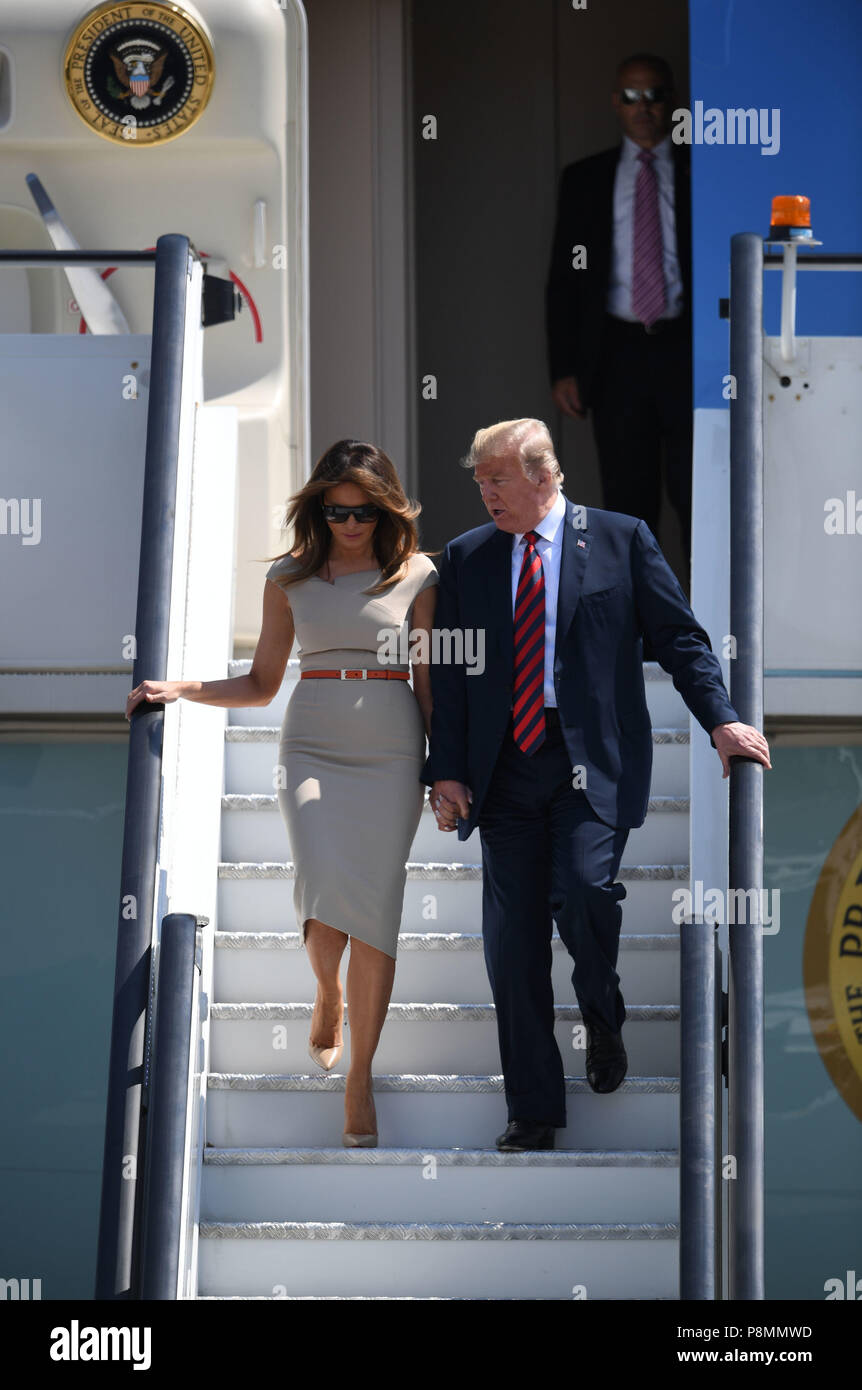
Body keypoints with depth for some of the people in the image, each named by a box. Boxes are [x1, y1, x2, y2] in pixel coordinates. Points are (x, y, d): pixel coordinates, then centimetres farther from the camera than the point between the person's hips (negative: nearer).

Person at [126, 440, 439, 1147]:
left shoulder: (417, 576, 4)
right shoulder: (290, 578, 8)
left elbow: (429, 683, 6)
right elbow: (261, 683, 13)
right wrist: (180, 689, 2)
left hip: (390, 754, 0)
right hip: (312, 749, 1)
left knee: (376, 910, -5)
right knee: (326, 902, -17)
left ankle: (360, 1077, 6)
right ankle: (328, 999, 18)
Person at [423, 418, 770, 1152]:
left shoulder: (621, 538, 4)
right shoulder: (466, 557, 11)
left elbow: (679, 637, 4)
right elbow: (449, 674, 11)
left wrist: (722, 719, -8)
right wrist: (446, 771, 3)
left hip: (594, 761, -3)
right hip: (505, 768, 3)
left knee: (583, 890, -25)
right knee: (513, 943, 1)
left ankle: (603, 1017, 8)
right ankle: (533, 1110, 12)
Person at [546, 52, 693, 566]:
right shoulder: (585, 179, 9)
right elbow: (564, 277, 8)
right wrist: (564, 368, 0)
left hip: (686, 350, -2)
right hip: (617, 353, 2)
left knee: (695, 494, -5)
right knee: (627, 501, 5)